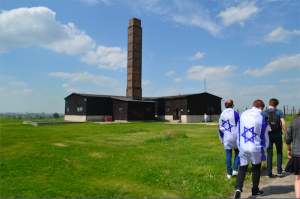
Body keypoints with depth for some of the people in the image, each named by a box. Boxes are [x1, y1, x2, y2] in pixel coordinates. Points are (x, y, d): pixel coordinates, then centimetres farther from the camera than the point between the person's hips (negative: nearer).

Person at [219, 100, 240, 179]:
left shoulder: (222, 114, 5)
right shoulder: (235, 114, -6)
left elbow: (220, 128, 10)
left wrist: (221, 139, 18)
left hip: (226, 138, 3)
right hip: (235, 137, -3)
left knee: (228, 154, 8)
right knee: (237, 152, 16)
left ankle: (229, 173, 13)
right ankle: (235, 170, 9)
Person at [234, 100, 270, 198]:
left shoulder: (243, 115, 1)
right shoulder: (261, 118, -10)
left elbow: (237, 131, 9)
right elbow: (265, 133, 0)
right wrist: (265, 146, 18)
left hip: (243, 147, 2)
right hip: (256, 148, -2)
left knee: (242, 168, 9)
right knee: (256, 169, 16)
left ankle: (238, 188, -9)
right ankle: (255, 191, 28)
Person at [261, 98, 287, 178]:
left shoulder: (263, 113, -3)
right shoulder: (279, 112, -2)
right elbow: (283, 123, -8)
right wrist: (286, 134, 0)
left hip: (269, 136, 0)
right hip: (278, 135, 0)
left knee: (269, 154, 7)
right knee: (279, 152, 17)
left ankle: (269, 173, 8)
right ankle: (279, 171, 17)